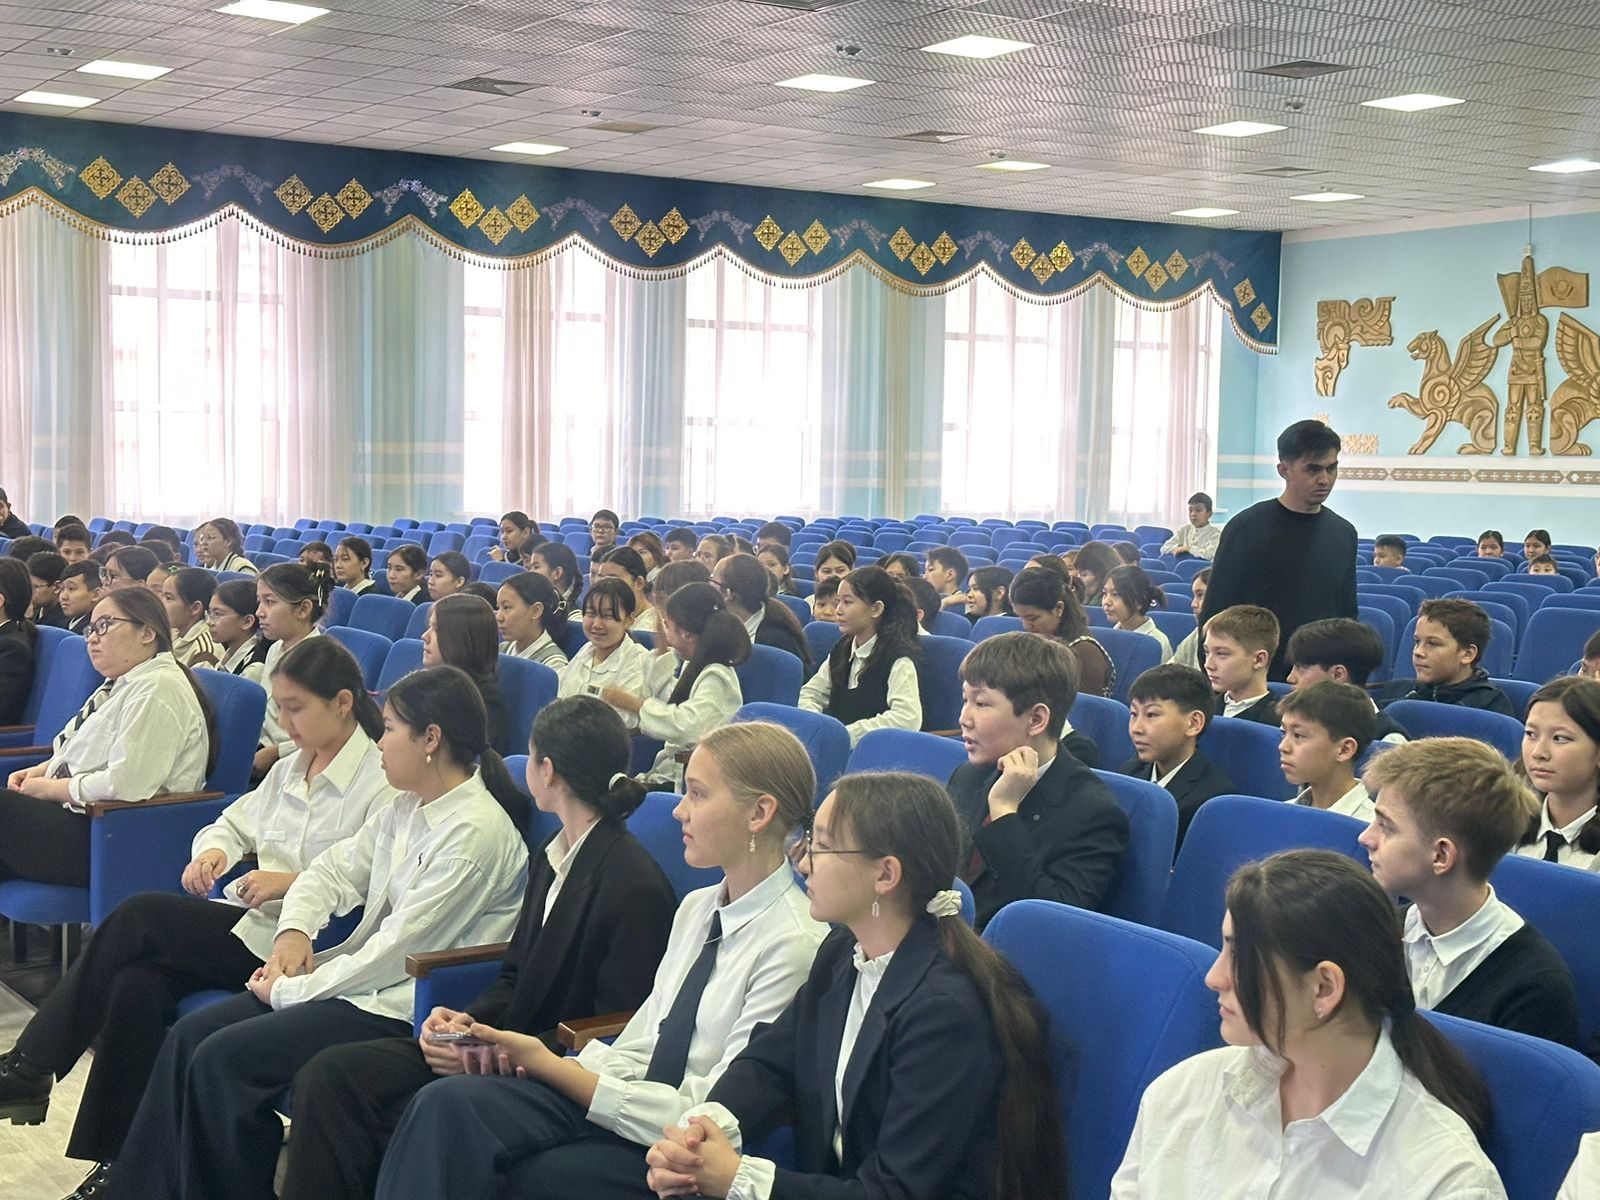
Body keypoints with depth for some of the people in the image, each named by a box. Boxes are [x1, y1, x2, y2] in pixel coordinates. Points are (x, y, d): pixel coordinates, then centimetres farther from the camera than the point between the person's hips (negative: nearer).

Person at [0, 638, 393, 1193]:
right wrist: (214, 850, 4)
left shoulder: (383, 781, -9)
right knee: (138, 983, -20)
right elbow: (234, 822, 28)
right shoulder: (290, 770, 19)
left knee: (140, 915, -19)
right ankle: (117, 1162, -15)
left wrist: (294, 883, -22)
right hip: (250, 923, 8)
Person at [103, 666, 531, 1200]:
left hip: (402, 1011, -9)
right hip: (360, 977, 9)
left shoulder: (478, 831, -19)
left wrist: (290, 989, -13)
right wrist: (294, 930, -4)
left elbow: (400, 947, -20)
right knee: (190, 1035, -2)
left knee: (225, 1059, -18)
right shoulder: (407, 808, 10)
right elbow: (335, 867, 17)